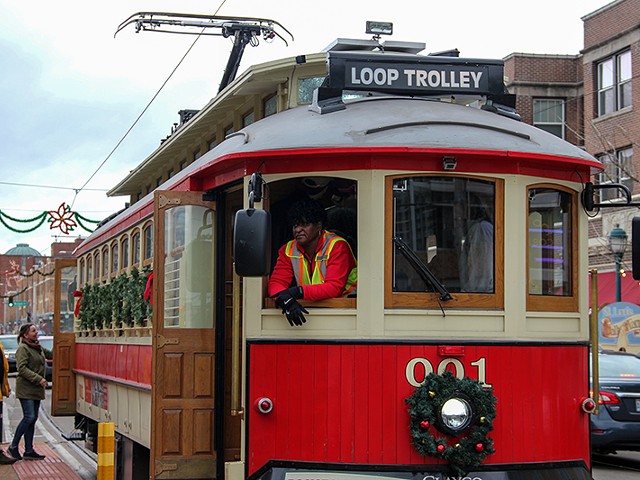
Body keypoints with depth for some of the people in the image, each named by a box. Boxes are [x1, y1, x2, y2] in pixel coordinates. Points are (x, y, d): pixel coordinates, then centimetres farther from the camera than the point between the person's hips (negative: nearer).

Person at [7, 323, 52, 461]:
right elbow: (22, 369, -17)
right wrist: (38, 379, -21)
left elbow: (50, 354, 31)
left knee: (33, 419, 7)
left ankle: (29, 451, 10)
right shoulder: (23, 348, -9)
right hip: (25, 389, -8)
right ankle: (13, 447, -1)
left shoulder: (38, 347, 15)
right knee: (29, 417, -13)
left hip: (36, 390, 8)